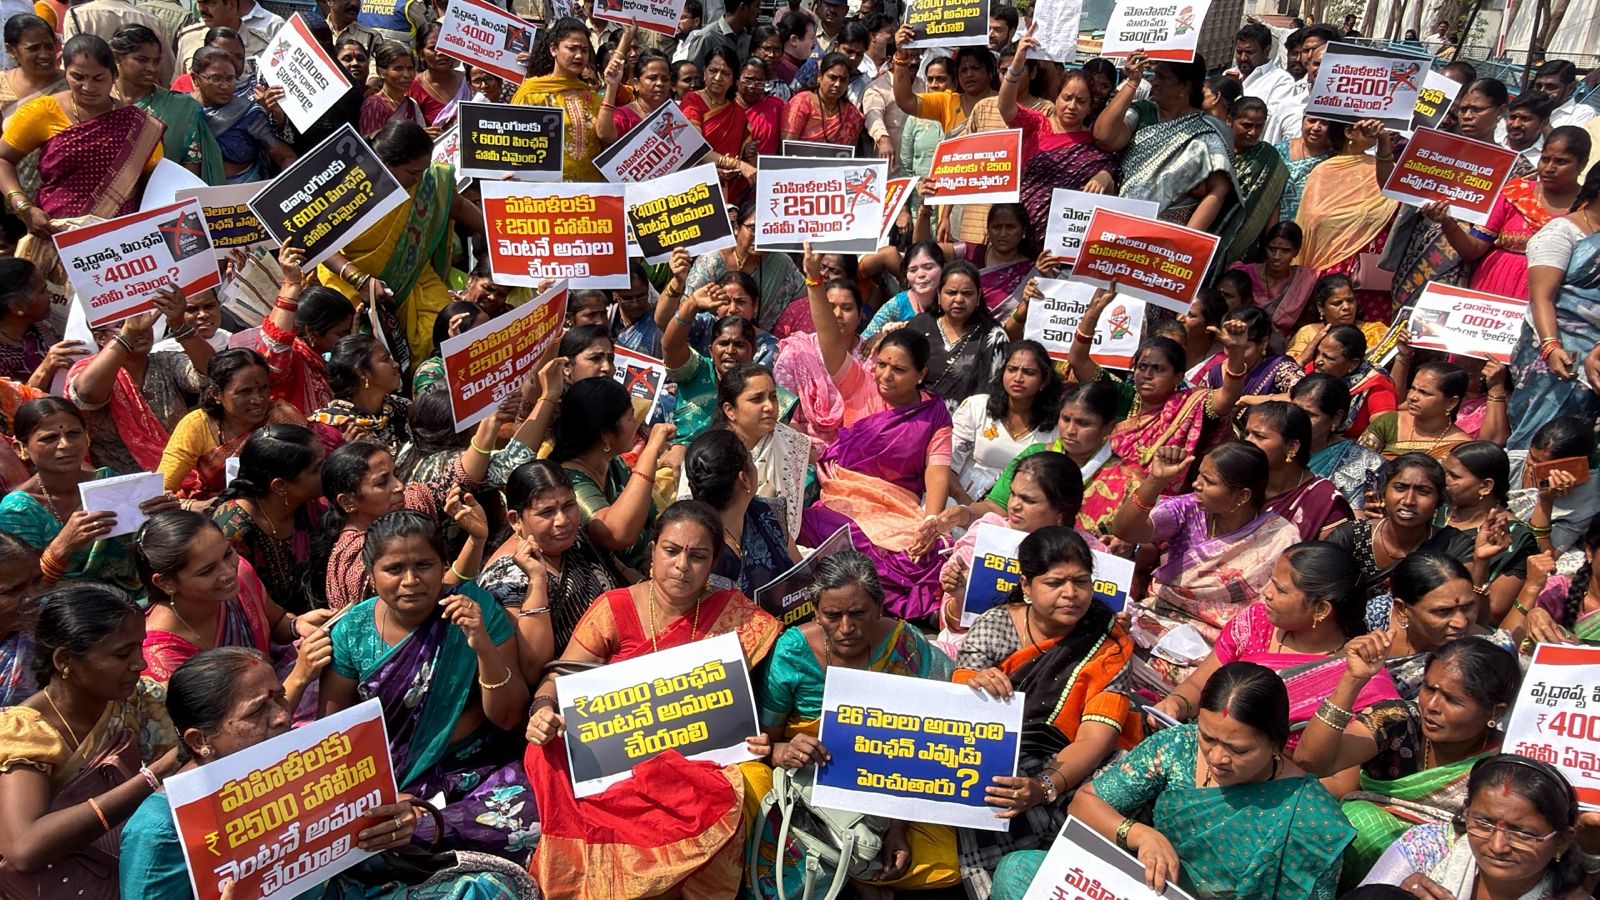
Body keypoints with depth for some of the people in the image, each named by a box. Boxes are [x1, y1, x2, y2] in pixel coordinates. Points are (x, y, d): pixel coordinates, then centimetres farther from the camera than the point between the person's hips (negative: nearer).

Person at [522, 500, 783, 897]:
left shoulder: (735, 617, 1)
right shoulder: (614, 609, 1)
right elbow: (559, 678, 2)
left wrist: (757, 738, -15)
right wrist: (544, 711, -19)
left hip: (697, 758, -1)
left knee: (722, 803, -34)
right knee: (547, 757, -27)